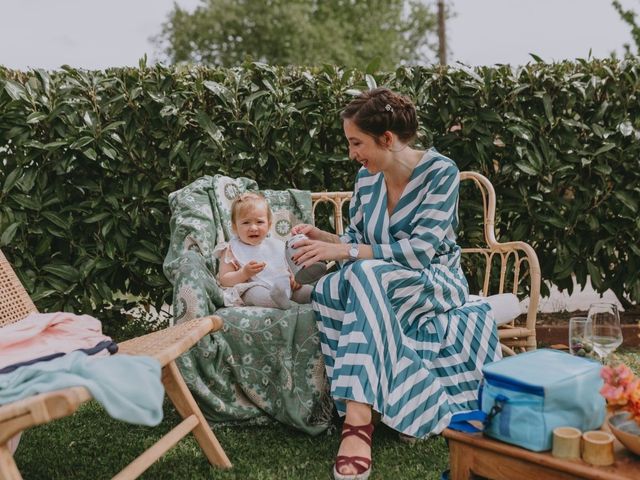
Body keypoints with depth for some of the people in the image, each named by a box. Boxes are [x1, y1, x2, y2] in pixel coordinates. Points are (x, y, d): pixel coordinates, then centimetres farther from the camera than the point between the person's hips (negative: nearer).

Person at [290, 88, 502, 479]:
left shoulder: (440, 171, -12)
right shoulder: (366, 178, 5)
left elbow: (421, 251, -22)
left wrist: (345, 252, -27)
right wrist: (322, 237, -4)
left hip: (435, 283, -5)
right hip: (381, 287, 5)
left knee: (363, 276, -37)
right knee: (327, 292, -30)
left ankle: (360, 418, -44)